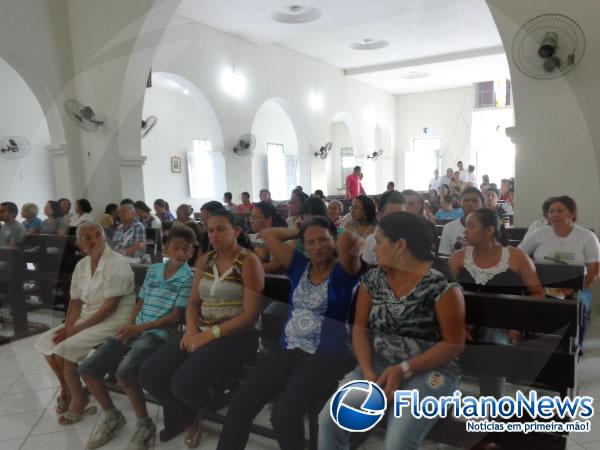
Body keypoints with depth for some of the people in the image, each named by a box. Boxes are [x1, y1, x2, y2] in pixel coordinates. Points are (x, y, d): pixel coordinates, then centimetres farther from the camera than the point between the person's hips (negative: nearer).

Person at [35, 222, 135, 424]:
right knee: (46, 341, 2)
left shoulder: (117, 263, -19)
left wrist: (76, 329, -20)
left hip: (114, 320, -8)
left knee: (64, 348, -19)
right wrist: (68, 326, -10)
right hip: (88, 317, 8)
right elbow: (76, 301, 8)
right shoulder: (82, 265, 6)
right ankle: (66, 389, 22)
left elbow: (110, 306, -22)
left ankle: (80, 400, 3)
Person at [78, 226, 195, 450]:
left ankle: (144, 424, -6)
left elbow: (177, 316, -10)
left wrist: (139, 328, -14)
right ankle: (111, 415, 19)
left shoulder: (188, 278, -5)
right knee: (87, 368, -4)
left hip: (159, 334, -7)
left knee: (124, 372, -32)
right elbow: (140, 303, 17)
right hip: (134, 330, 7)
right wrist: (128, 325, -3)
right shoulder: (152, 270, 14)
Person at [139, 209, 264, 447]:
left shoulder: (249, 262, -10)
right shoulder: (205, 260, 11)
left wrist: (210, 334, -20)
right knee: (149, 375, -10)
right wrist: (191, 329, -8)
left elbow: (250, 314, -15)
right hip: (201, 331, 7)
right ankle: (187, 418, 19)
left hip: (236, 336, -6)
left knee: (184, 383, -26)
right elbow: (193, 302, 12)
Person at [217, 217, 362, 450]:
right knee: (240, 402, -12)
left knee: (284, 414, -27)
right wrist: (300, 231, 14)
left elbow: (346, 239, -23)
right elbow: (267, 235, 12)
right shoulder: (299, 266, 11)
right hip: (288, 350, 5)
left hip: (327, 357, -5)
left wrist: (347, 242, -1)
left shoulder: (343, 270, -2)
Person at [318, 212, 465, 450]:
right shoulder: (373, 278, 2)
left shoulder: (442, 286, -14)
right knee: (329, 419, -14)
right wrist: (368, 372, -13)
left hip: (429, 369, -4)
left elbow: (454, 343, -11)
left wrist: (403, 370, -18)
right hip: (379, 363, 5)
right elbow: (361, 327, 4)